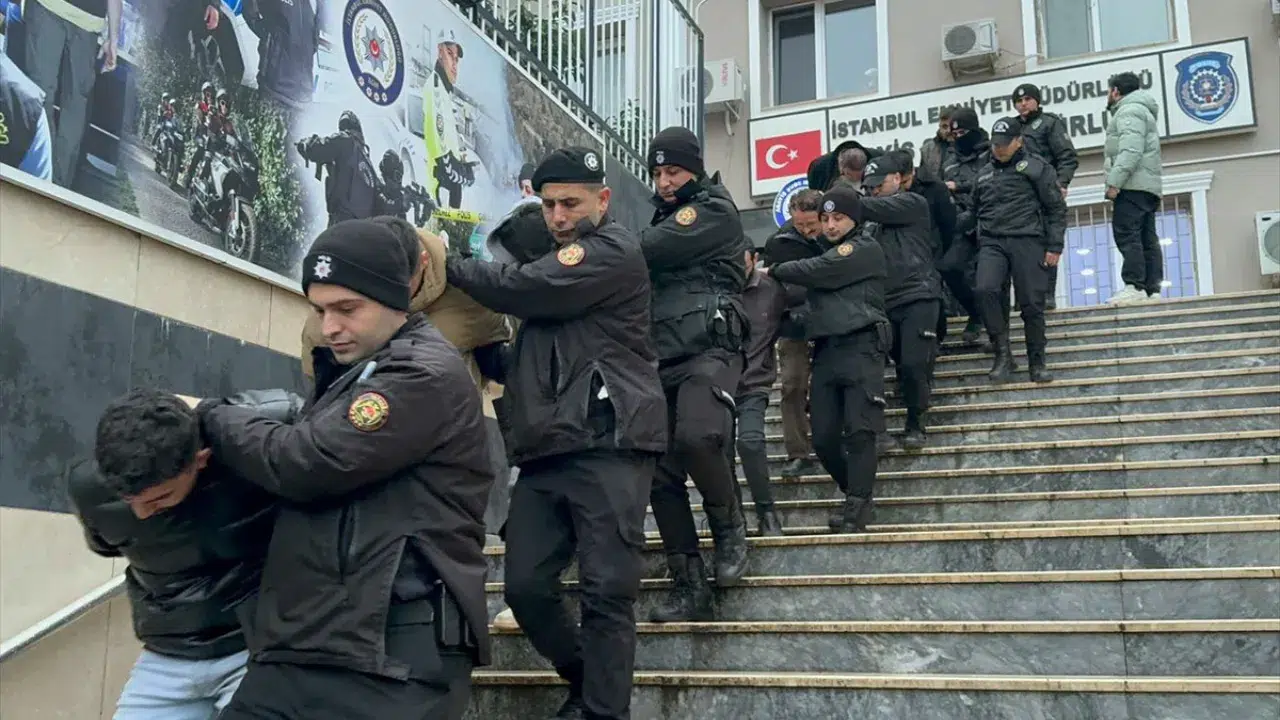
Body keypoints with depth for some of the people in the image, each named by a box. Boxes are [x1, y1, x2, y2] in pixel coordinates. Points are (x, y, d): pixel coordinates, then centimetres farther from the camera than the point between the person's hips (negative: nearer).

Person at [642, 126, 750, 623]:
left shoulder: (714, 211, 1)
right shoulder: (666, 219, 27)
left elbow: (642, 251, -9)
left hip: (709, 351, -7)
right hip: (662, 361, 8)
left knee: (696, 437, -33)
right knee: (662, 475, 0)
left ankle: (729, 527, -5)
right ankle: (689, 588, 7)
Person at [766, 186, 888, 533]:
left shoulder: (866, 250, 3)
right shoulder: (828, 255, 28)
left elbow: (814, 272, -7)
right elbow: (808, 296, 22)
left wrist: (773, 271, 5)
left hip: (861, 347, -7)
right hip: (826, 351, 7)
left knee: (859, 431, -12)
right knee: (824, 438, 1)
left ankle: (857, 505, -10)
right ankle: (857, 494, 17)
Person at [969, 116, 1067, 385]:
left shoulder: (1035, 168, 6)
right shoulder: (984, 176, 21)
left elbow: (1057, 209, 3)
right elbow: (976, 212, 29)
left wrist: (1055, 246, -5)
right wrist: (979, 242, 16)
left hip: (1027, 241, -3)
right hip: (992, 243, 3)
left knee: (1032, 304, -4)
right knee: (986, 290, -22)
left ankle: (1037, 363, 9)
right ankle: (1002, 352, -13)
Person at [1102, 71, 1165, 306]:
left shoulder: (1129, 110, -4)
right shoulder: (1142, 111, 30)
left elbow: (1130, 151, -18)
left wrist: (1114, 182, -21)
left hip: (1133, 185, -11)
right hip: (1148, 187, 11)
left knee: (1126, 235, -15)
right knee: (1147, 239, 6)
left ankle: (1135, 287, -21)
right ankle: (1152, 290, 4)